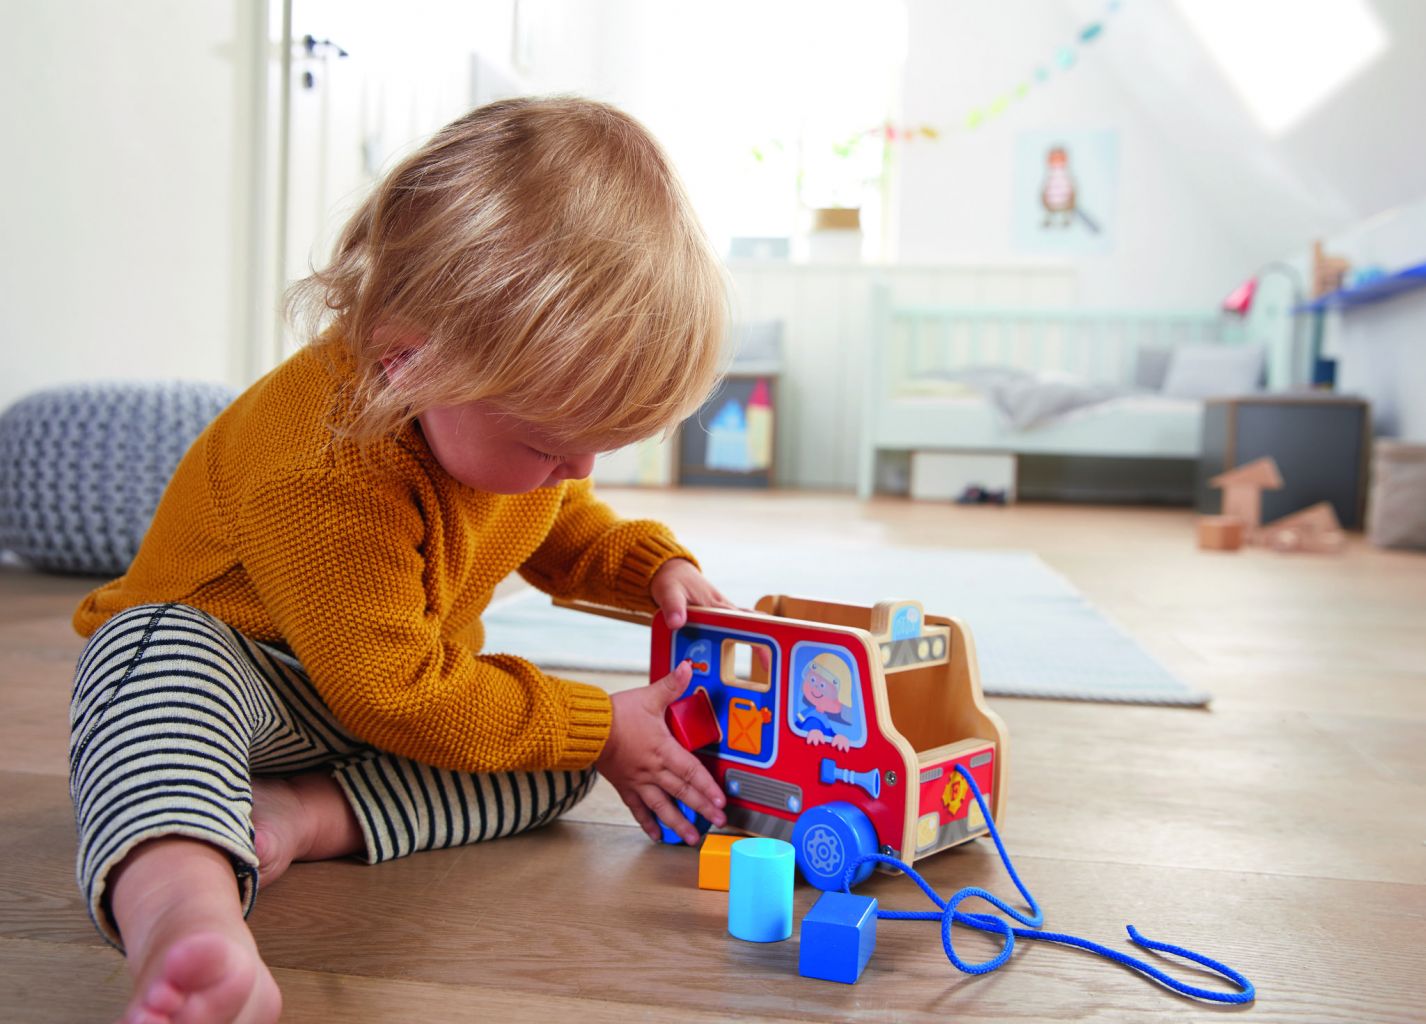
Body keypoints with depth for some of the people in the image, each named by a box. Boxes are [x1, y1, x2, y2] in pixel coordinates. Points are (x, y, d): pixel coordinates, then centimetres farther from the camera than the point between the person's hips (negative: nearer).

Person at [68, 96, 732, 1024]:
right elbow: (391, 697, -30)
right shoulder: (322, 468, -36)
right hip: (235, 668, -7)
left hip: (403, 684, 7)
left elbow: (564, 528, 14)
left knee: (567, 762, -13)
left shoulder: (522, 412, -9)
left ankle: (302, 818, -29)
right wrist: (601, 731, -25)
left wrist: (652, 566, -8)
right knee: (163, 656, -41)